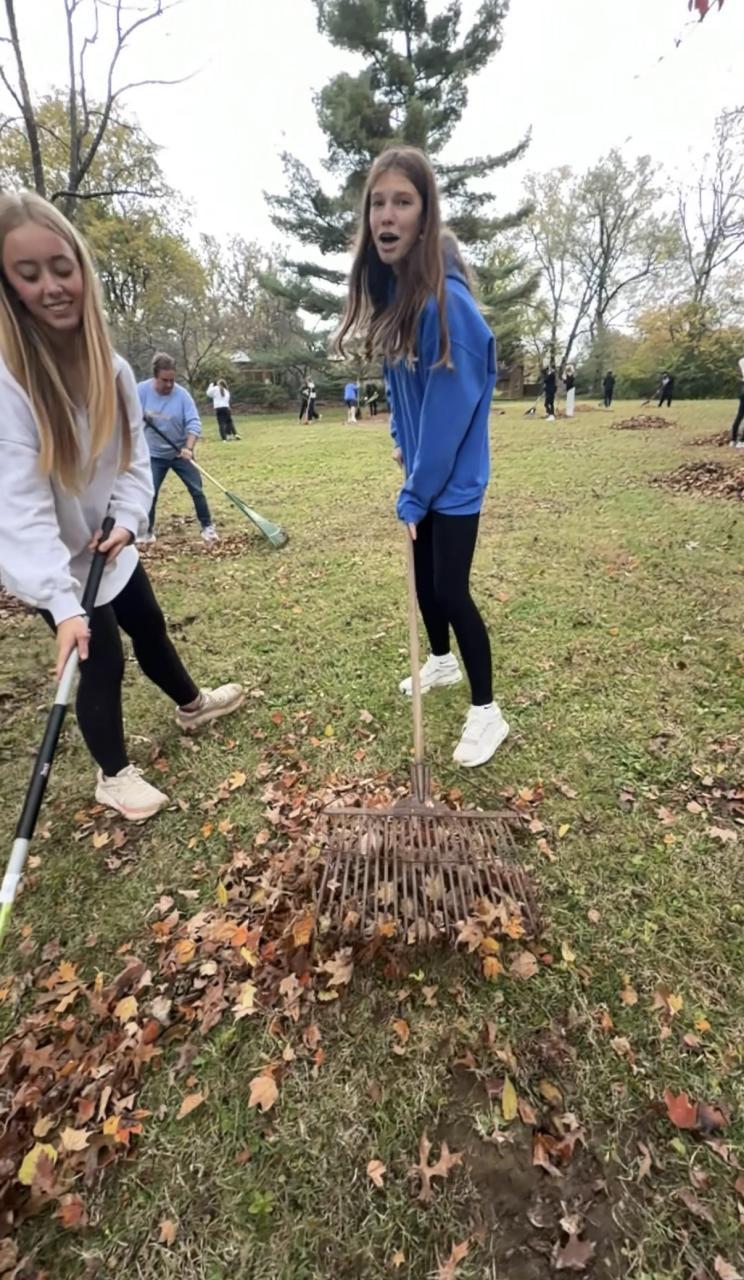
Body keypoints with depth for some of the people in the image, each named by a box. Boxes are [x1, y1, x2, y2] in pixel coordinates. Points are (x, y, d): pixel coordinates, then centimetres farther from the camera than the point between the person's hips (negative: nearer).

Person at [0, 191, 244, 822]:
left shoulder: (112, 368, -5)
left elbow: (133, 456, 0)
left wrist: (128, 519, -19)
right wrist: (63, 603, -39)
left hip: (110, 546, 6)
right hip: (53, 562, -5)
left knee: (151, 627, 21)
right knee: (102, 660, 2)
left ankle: (192, 704, 50)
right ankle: (114, 775, 27)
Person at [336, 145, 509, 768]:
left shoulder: (446, 301, -22)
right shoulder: (390, 289, 3)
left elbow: (449, 409, -21)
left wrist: (415, 495, -16)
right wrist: (400, 439, 10)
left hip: (453, 477, -8)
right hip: (424, 469, 8)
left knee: (451, 589, -6)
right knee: (424, 576, 17)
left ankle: (486, 712, 11)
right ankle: (442, 660, 41)